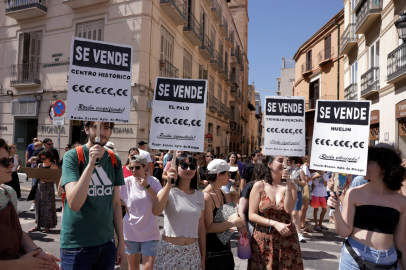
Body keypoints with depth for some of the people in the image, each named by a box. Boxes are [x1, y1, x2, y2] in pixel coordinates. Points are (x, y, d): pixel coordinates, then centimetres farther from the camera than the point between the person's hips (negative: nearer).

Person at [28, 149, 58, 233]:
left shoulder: (53, 166, -8)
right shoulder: (40, 165, 10)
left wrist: (46, 180, -26)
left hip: (49, 187, -6)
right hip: (40, 186, 6)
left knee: (48, 206, -1)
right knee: (39, 205, 9)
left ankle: (47, 226, 9)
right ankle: (38, 225, 20)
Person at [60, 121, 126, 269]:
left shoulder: (115, 160, 2)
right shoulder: (72, 156, -11)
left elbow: (116, 203, 6)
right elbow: (74, 204, -23)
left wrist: (121, 241, 6)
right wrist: (91, 164, -30)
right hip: (76, 246, -4)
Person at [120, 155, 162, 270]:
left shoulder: (154, 181, -6)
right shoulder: (127, 182, -6)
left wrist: (147, 186, -20)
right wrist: (127, 205, -8)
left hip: (150, 232, -1)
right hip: (131, 231, 1)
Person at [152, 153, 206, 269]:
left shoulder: (199, 195, 3)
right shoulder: (168, 192, -8)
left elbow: (201, 228, 6)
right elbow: (156, 211, -28)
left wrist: (203, 257, 7)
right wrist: (169, 184, -31)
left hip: (193, 251, 3)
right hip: (169, 251, -3)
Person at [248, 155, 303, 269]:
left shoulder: (291, 186, 2)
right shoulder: (259, 186, -4)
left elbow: (289, 209, -15)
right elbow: (252, 215, -7)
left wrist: (288, 185, -18)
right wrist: (274, 223, -16)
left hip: (286, 238, 1)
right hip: (263, 239, -1)